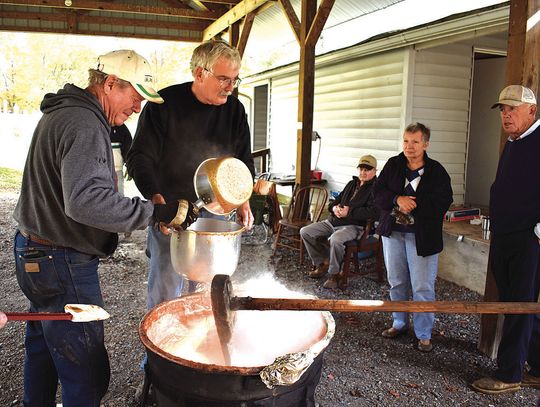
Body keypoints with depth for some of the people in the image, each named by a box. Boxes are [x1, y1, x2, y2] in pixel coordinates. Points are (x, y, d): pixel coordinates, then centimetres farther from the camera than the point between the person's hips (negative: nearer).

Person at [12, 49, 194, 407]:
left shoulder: (62, 113, 13)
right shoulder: (84, 125, -21)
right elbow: (86, 201, -35)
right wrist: (157, 212, -33)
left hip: (35, 253, 11)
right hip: (62, 264, -11)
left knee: (43, 347, 27)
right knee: (87, 375, -3)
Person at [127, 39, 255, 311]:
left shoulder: (234, 109, 3)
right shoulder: (165, 103, -10)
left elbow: (244, 161, 11)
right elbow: (140, 157, -10)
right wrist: (155, 197, -25)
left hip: (216, 214, 4)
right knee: (165, 288, 2)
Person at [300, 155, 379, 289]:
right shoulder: (352, 183, 19)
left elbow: (374, 212, -21)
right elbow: (337, 199, 26)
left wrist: (349, 212, -21)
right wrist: (334, 207, 0)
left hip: (353, 226, -8)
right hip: (333, 221, 8)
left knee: (335, 239, -39)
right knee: (305, 232, 0)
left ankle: (334, 274, -17)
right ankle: (321, 263, 12)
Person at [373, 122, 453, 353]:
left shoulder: (436, 171, -6)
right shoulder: (393, 165, 3)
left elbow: (442, 203, -13)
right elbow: (378, 192, -1)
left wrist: (411, 204, -19)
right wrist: (398, 199, -19)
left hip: (422, 237, -4)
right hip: (393, 232, 4)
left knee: (423, 288, 0)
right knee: (397, 282, 16)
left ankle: (424, 335, 15)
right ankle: (400, 323, 34)